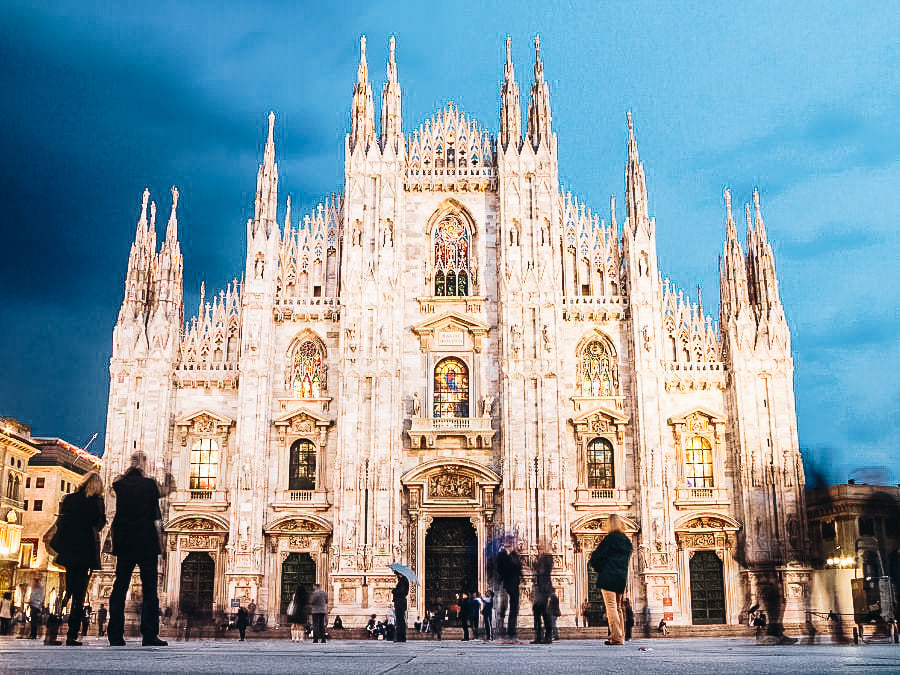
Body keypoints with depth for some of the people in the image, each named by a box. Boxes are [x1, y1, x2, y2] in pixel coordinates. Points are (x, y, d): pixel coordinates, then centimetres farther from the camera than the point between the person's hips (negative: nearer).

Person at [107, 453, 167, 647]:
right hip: (147, 542, -3)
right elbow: (156, 514, -2)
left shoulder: (120, 485, -1)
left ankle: (115, 636, 7)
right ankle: (149, 636, -2)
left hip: (124, 543, 3)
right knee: (149, 589, 1)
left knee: (119, 588, 8)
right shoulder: (150, 484, -7)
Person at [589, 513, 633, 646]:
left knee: (611, 607, -7)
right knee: (618, 607, 15)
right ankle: (621, 635, 15)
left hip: (608, 577, -7)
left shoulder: (610, 538, -10)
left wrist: (598, 568, 11)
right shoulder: (627, 540, 10)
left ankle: (616, 637, -11)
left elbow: (596, 557, -7)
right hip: (621, 577, 7)